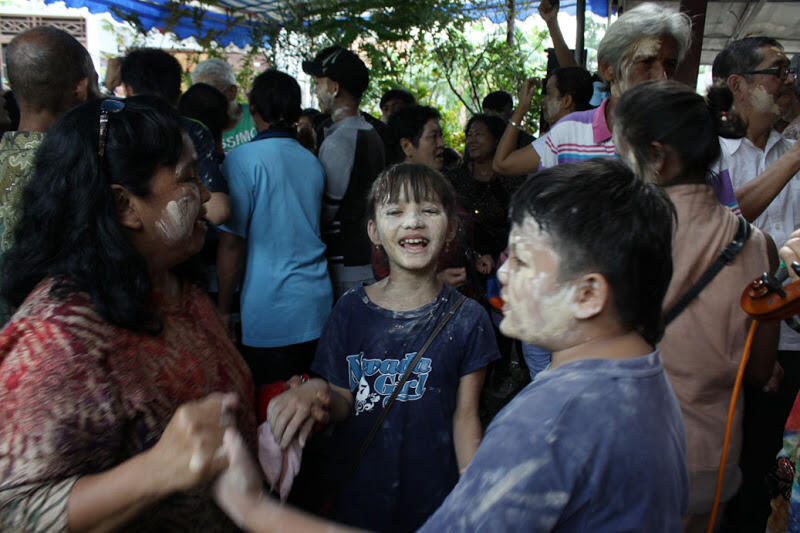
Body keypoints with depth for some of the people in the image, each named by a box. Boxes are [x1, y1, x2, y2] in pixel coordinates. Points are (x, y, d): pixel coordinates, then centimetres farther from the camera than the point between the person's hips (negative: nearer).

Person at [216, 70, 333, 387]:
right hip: (318, 304, 6)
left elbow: (231, 243, -12)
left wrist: (223, 311, -4)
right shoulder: (312, 162, 10)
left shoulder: (243, 160, -10)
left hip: (270, 312, -6)